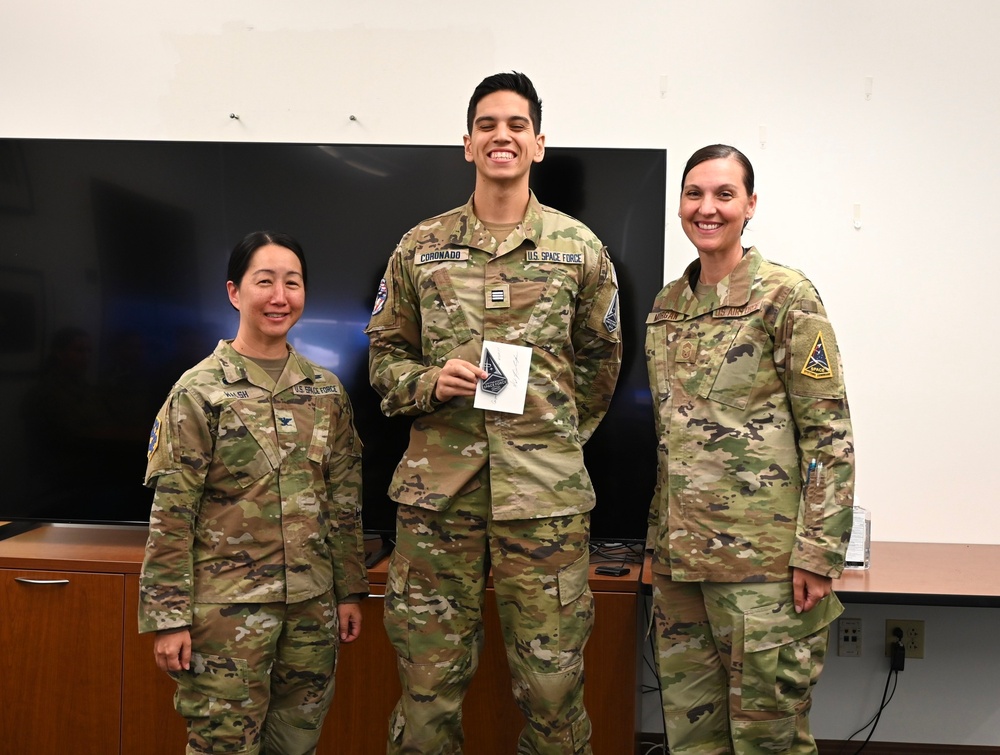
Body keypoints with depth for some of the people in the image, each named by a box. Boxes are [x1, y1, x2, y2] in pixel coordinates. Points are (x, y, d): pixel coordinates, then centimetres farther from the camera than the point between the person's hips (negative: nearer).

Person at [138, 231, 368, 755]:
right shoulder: (199, 391, -6)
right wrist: (167, 617, -10)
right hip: (226, 609, -4)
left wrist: (350, 590, 10)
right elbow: (170, 515, -8)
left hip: (312, 607, 4)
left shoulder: (325, 390, 7)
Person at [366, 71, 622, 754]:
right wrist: (429, 383, -7)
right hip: (437, 491, 1)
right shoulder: (421, 247, 7)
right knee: (429, 683, 7)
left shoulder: (580, 249, 6)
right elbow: (385, 354, 12)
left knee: (553, 683, 5)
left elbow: (601, 361, 15)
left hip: (544, 493, 0)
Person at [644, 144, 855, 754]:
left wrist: (819, 551, -15)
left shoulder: (786, 297, -7)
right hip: (680, 551, 6)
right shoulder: (667, 305, 12)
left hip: (762, 554, -6)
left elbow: (830, 433, -10)